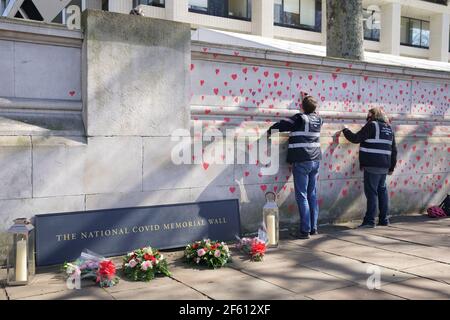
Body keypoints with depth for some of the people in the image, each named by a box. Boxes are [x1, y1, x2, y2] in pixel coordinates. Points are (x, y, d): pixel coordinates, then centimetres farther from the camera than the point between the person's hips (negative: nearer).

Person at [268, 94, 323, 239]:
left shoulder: (299, 119, -10)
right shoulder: (318, 120, 9)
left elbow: (281, 125, -12)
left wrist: (270, 131, 5)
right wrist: (307, 99, 40)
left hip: (301, 162, -7)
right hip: (315, 161, 7)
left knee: (302, 196, -4)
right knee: (312, 195, 12)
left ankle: (305, 230, -5)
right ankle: (313, 227, 17)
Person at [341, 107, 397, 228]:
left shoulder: (372, 125, -7)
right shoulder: (389, 128, 16)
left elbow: (355, 138, -11)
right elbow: (394, 150, 17)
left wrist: (345, 130, 7)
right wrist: (391, 167, 22)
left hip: (372, 166, -7)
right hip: (384, 167, 7)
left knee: (372, 192, -5)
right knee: (382, 191, 14)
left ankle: (370, 220, -4)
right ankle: (384, 219, 19)